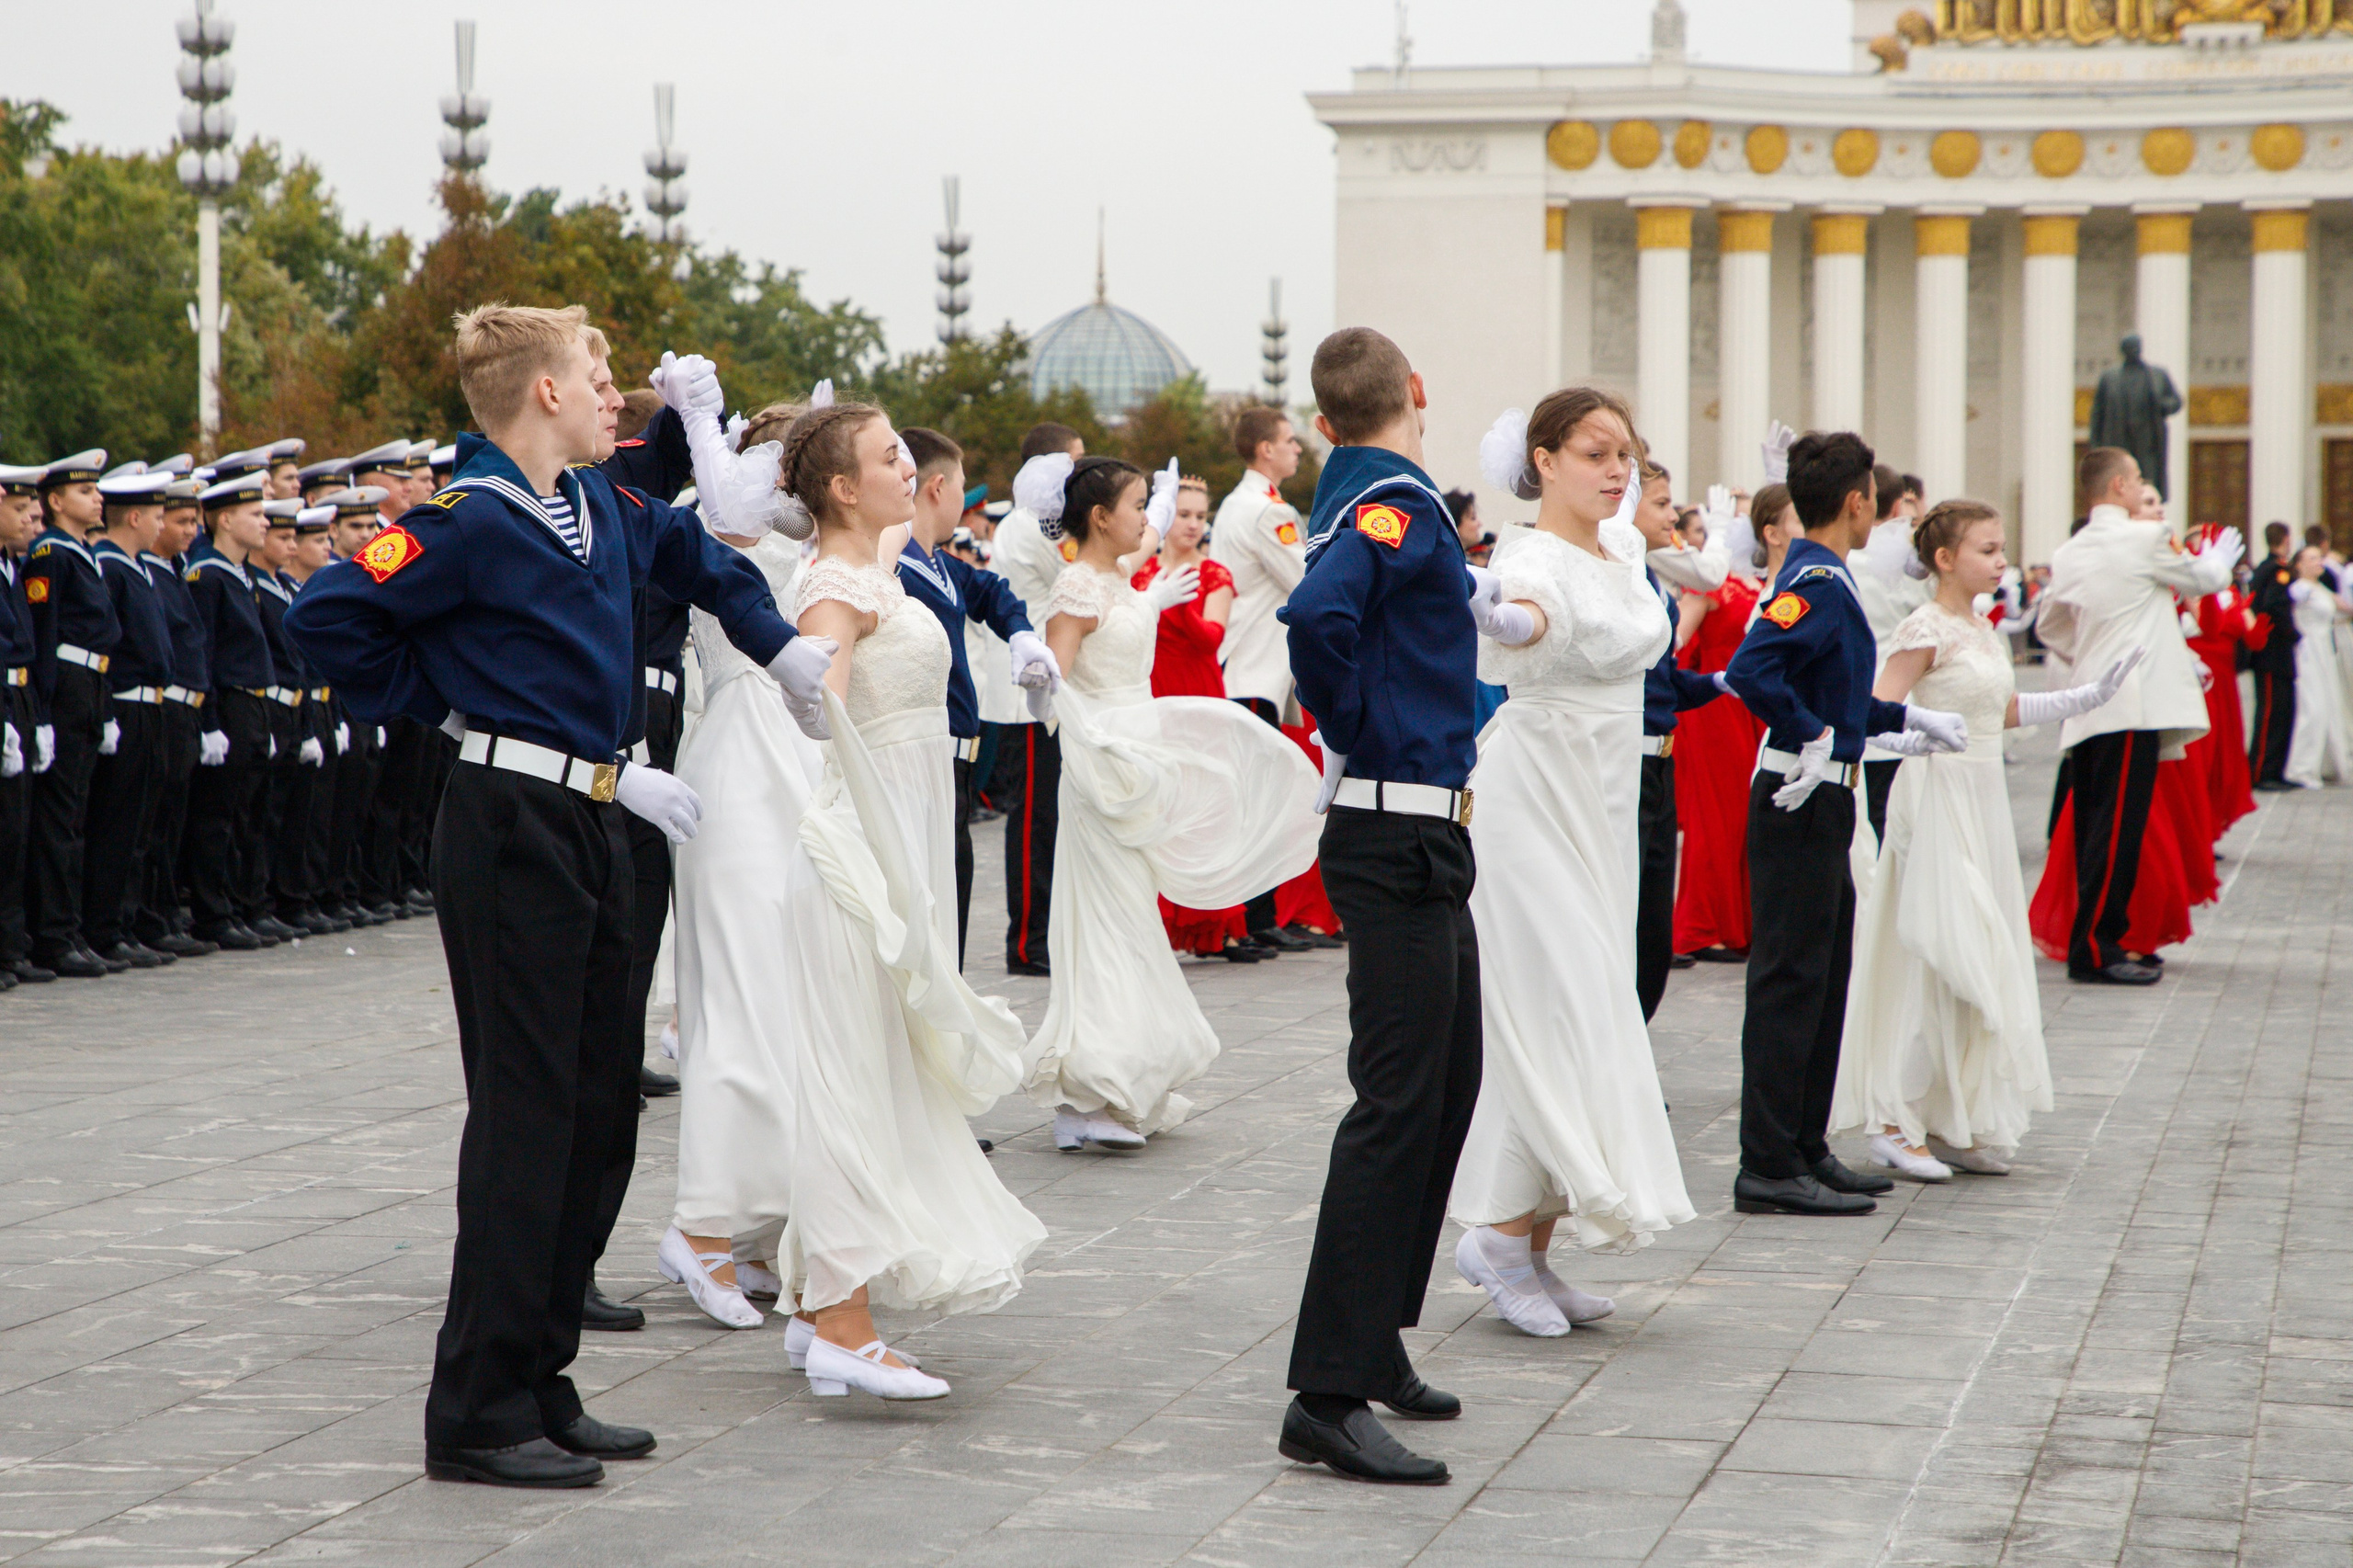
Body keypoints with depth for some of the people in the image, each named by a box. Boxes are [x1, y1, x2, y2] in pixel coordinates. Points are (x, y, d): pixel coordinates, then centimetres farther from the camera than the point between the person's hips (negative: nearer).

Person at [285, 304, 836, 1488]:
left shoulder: (600, 505, 12)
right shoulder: (474, 523, -13)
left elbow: (687, 551, 33)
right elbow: (326, 620, -12)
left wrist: (779, 645, 25)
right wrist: (441, 703, -5)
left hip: (588, 823, 9)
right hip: (511, 828, -9)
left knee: (599, 1104, 10)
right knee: (527, 1111, -9)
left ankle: (539, 1387, 18)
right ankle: (478, 1414, -4)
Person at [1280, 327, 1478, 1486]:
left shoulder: (1370, 498, 13)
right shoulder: (1395, 500, -15)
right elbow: (1318, 613, -31)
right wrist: (1355, 734, -15)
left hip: (1424, 836, 10)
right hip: (1396, 835, -10)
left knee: (1445, 1087, 18)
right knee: (1398, 1104, -10)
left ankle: (1373, 1341, 27)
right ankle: (1330, 1393, -10)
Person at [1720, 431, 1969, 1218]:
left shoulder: (1824, 578, 14)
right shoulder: (1816, 581, -16)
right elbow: (1751, 670, -31)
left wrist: (1908, 718, 26)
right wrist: (1813, 739, -24)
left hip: (1821, 805, 10)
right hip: (1800, 805, -10)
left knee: (1822, 979, 15)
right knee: (1790, 981, -7)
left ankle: (1805, 1150, 23)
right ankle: (1769, 1168, -4)